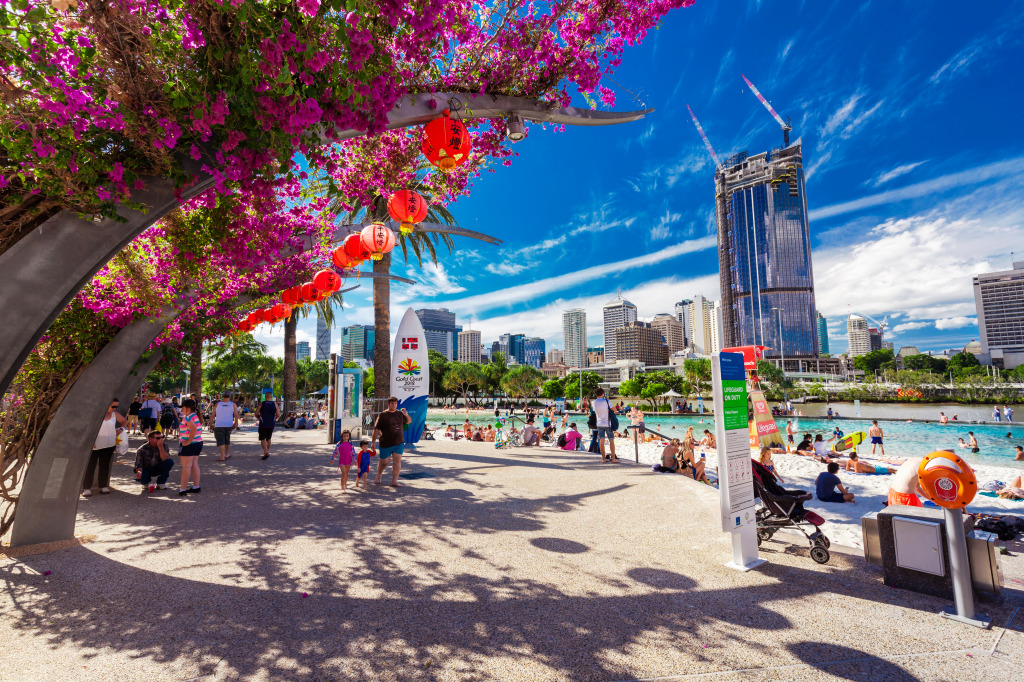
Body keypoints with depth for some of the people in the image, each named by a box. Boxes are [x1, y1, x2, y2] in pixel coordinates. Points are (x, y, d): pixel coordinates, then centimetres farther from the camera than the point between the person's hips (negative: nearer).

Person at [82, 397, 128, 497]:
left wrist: (120, 429, 5)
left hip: (109, 445, 4)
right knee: (90, 465, -2)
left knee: (105, 465, 8)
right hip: (94, 445, -3)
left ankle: (103, 486, 14)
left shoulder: (114, 414, 6)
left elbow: (125, 421, 23)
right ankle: (87, 488, 6)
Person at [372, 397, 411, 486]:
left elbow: (409, 421, 19)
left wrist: (406, 415, -2)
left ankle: (394, 481, 1)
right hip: (386, 443, -2)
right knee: (384, 462, 10)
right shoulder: (382, 415, -5)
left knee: (397, 461, -5)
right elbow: (376, 429, -5)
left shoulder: (400, 414, 6)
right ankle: (378, 477, 37)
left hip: (399, 443, 3)